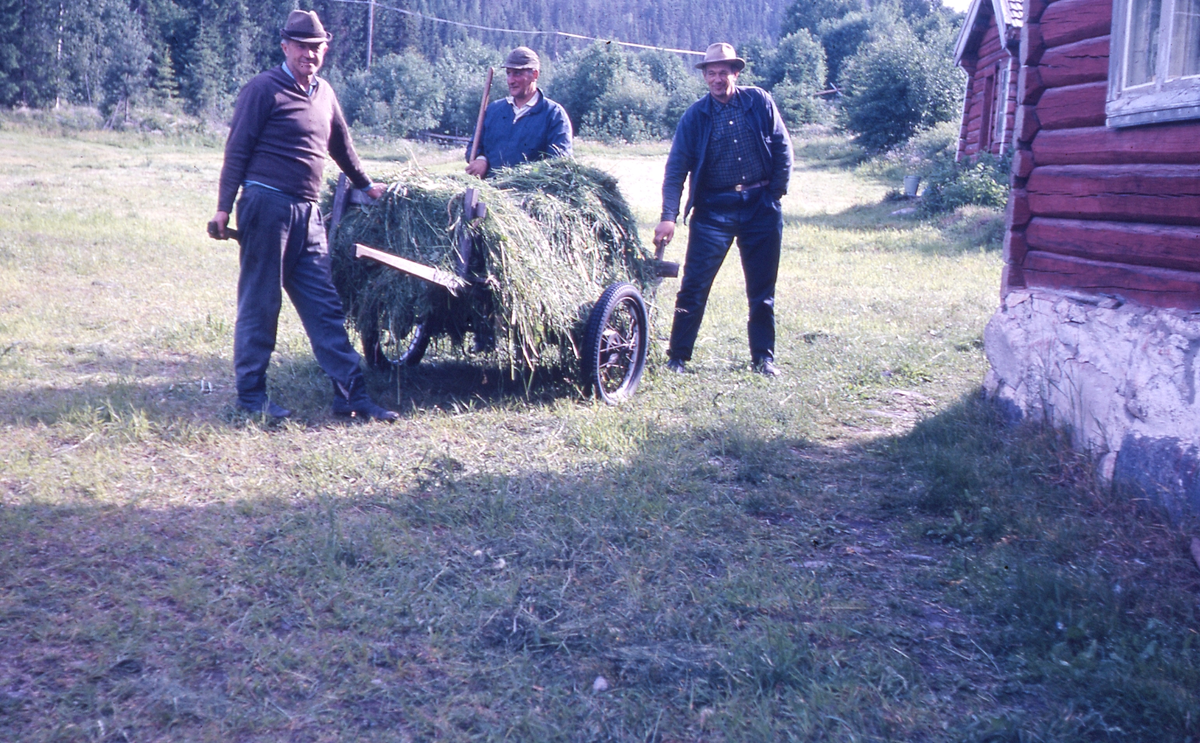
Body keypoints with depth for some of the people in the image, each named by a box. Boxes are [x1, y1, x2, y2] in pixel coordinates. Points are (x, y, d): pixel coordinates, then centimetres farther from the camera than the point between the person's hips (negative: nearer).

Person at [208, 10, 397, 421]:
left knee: (325, 307, 5)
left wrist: (366, 185, 41)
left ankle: (351, 394, 6)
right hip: (267, 205, -7)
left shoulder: (324, 93, 17)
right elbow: (237, 150, -5)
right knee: (260, 303, 0)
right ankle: (251, 393, 9)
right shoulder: (264, 88, -3)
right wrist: (223, 209, -10)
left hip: (307, 213, 7)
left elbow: (341, 145, 31)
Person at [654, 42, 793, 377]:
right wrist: (669, 216, -14)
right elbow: (676, 167, -4)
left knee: (762, 289, 8)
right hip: (714, 209, -1)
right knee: (694, 285, -4)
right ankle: (677, 356, 5)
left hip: (760, 207, 1)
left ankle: (763, 357, 19)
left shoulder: (760, 102, 1)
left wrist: (777, 191, -1)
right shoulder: (695, 115, -1)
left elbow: (783, 148, 7)